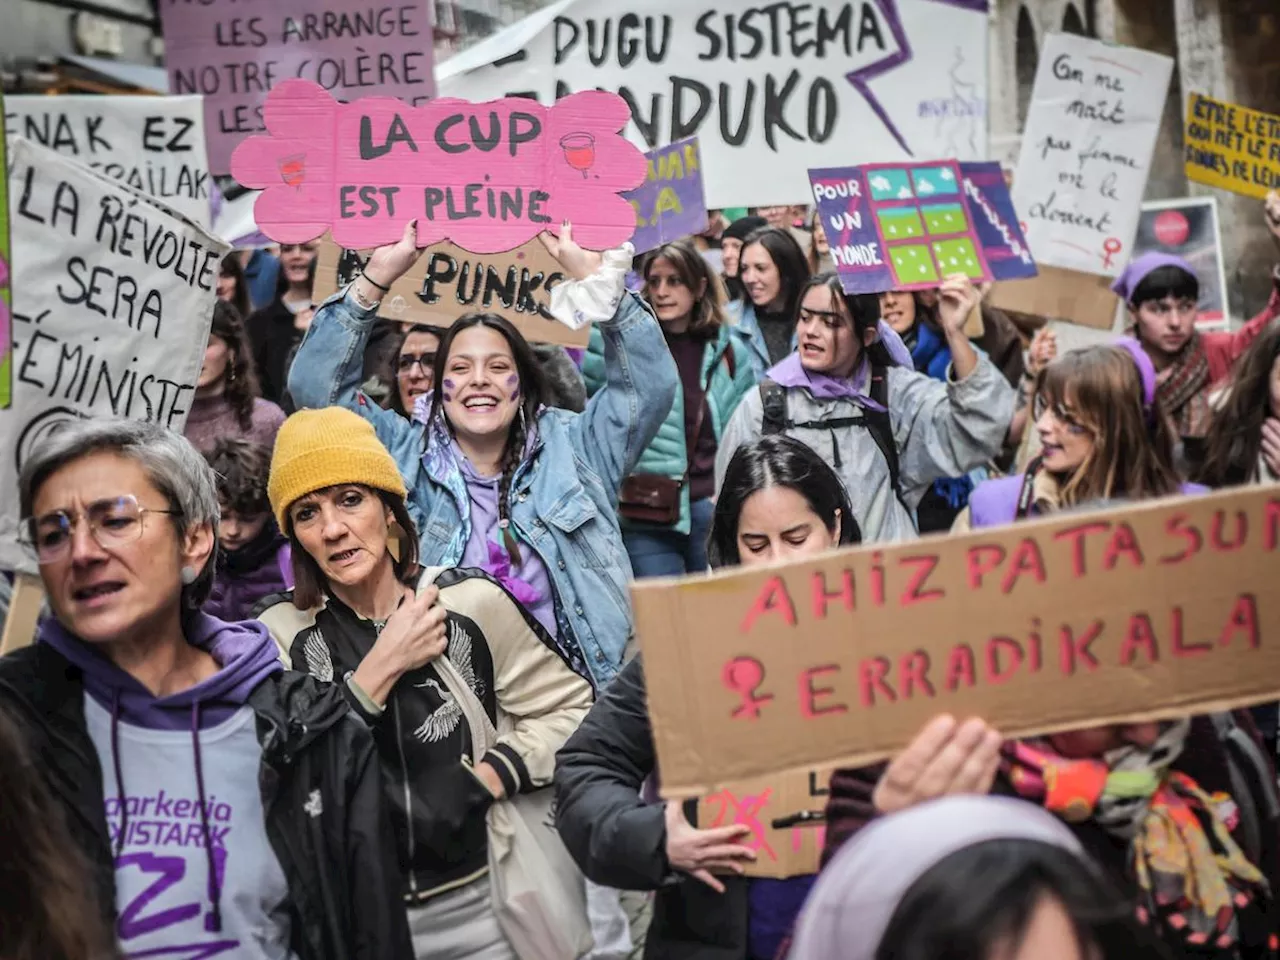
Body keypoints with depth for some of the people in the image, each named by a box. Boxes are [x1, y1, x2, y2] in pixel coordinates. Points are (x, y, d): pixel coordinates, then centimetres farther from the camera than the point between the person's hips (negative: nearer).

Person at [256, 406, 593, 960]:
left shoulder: (472, 603, -6)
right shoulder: (280, 635, -4)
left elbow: (570, 710, -1)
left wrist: (490, 777, -15)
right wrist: (381, 667, -17)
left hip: (480, 905, 0)